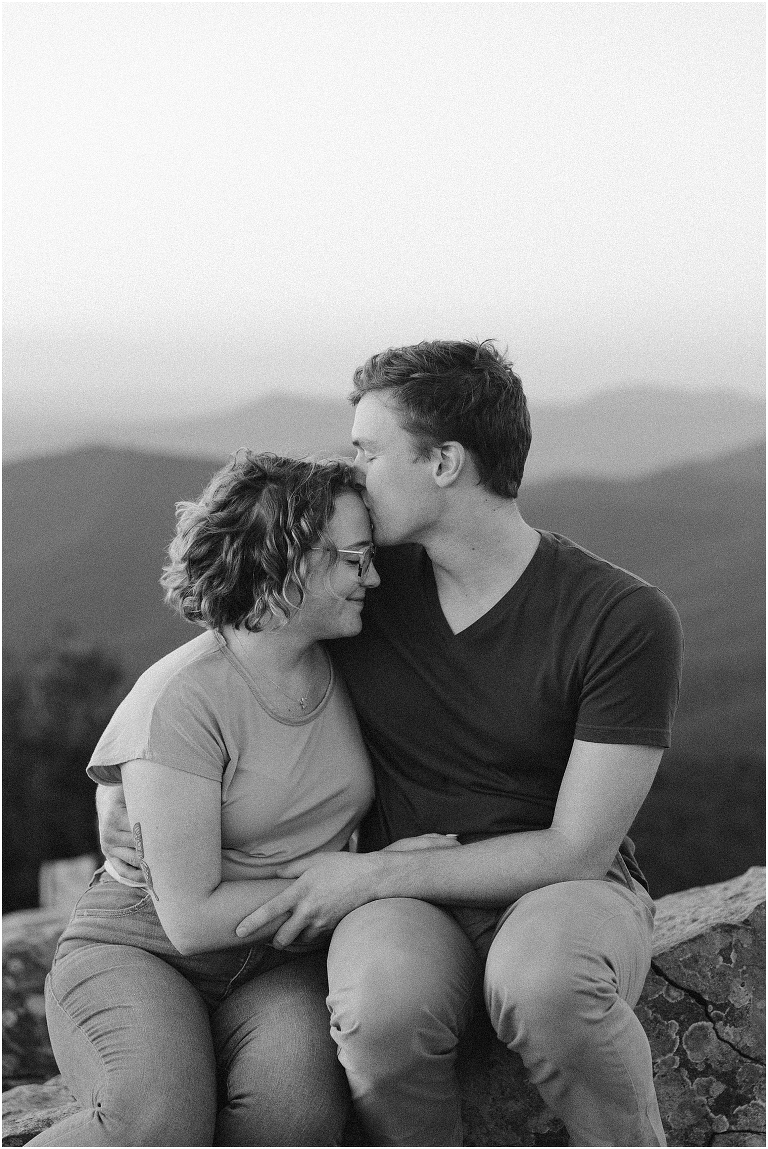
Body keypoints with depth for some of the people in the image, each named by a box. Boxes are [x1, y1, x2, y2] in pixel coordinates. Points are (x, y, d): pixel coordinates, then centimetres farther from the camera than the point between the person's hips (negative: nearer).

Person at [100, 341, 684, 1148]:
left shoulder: (628, 621, -14)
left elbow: (578, 850, -15)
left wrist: (369, 875, -16)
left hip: (560, 895, -2)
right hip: (404, 907, 2)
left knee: (545, 982, -40)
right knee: (382, 1007, -36)